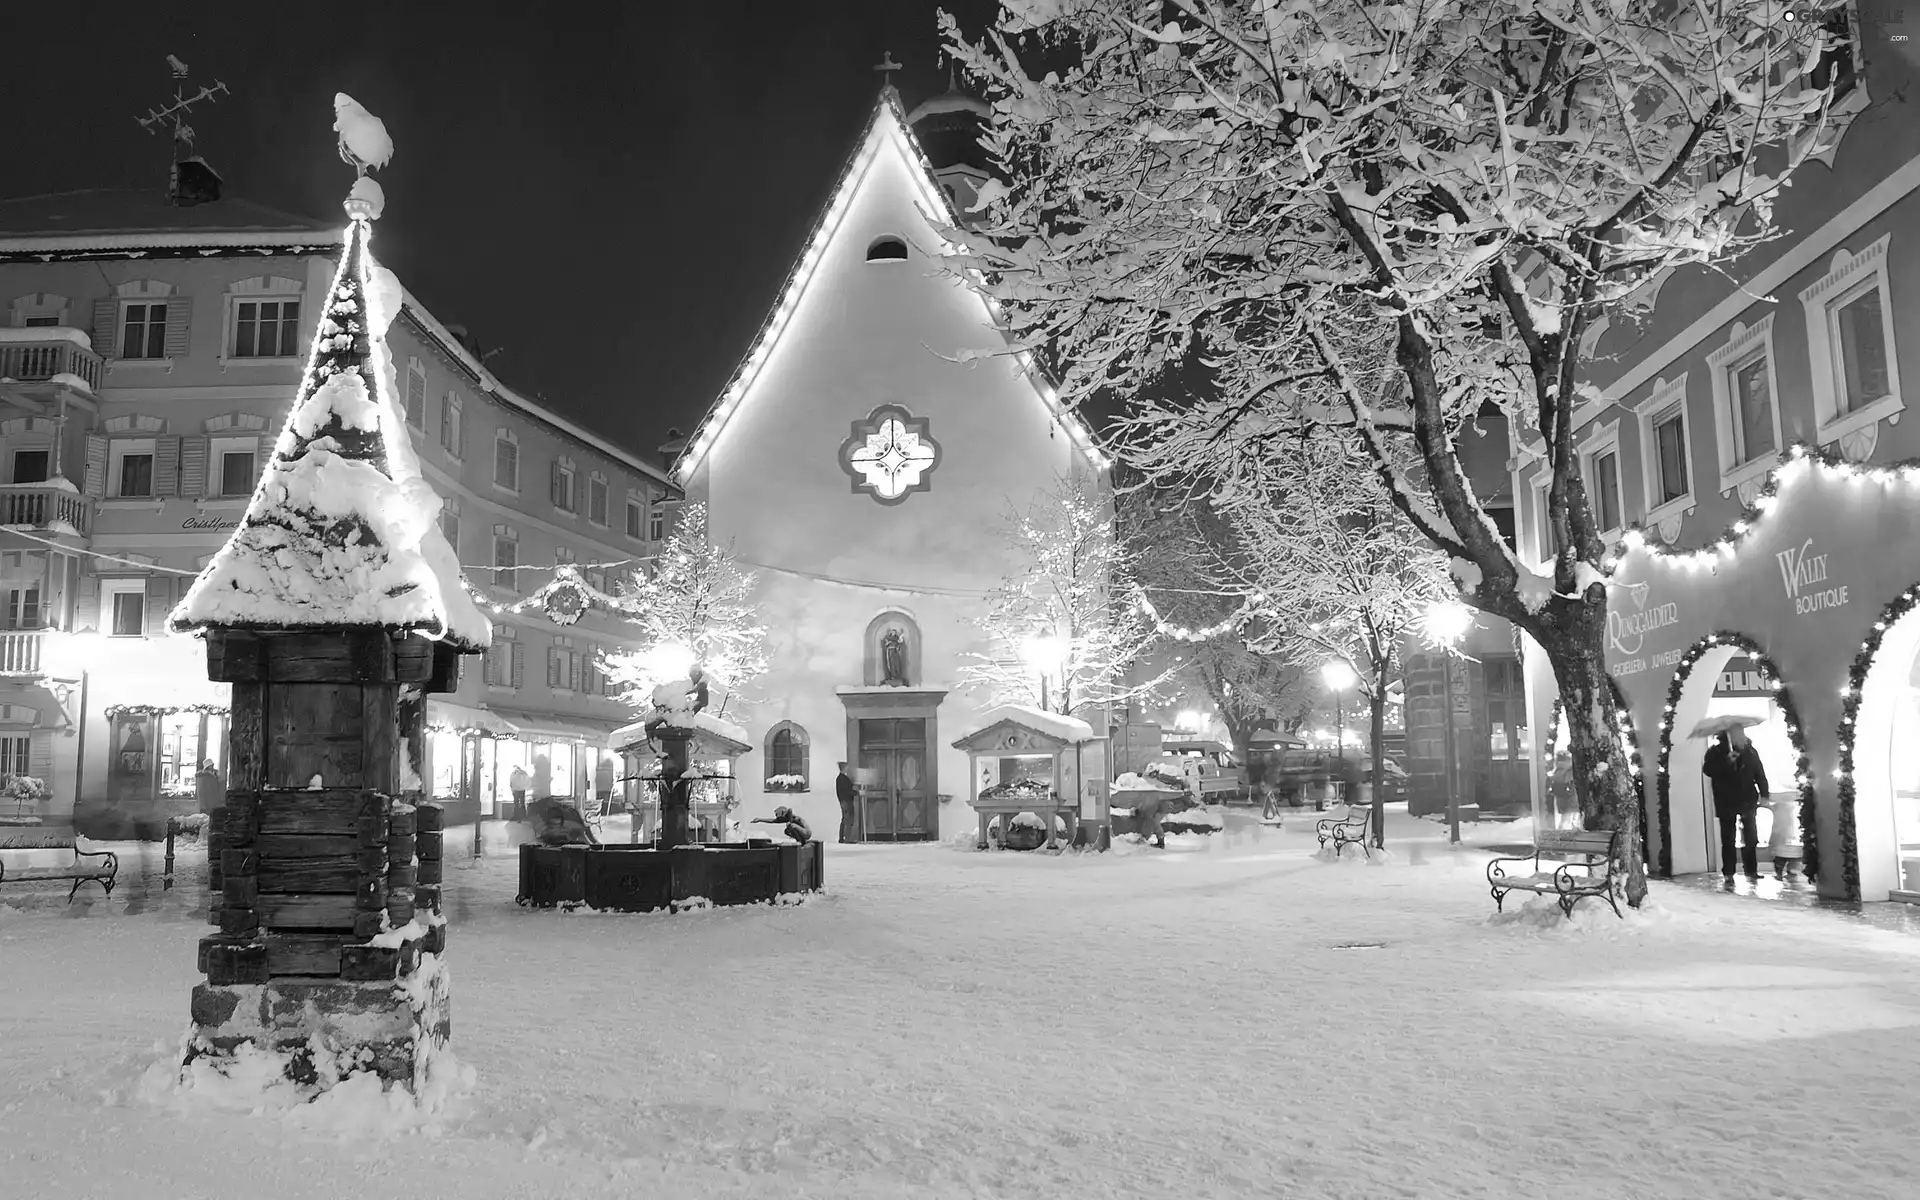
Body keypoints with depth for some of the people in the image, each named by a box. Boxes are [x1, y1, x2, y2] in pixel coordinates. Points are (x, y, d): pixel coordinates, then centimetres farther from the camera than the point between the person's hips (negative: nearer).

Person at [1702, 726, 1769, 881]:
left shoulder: (1749, 751, 6)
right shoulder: (1715, 752, 1)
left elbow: (1759, 773, 6)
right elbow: (1707, 769, -10)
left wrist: (1764, 794, -2)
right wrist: (1726, 762, -22)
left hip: (1747, 800, 2)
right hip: (1726, 803, -2)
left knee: (1750, 839, 3)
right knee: (1728, 839, 1)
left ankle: (1751, 870, 12)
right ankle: (1728, 873, 4)